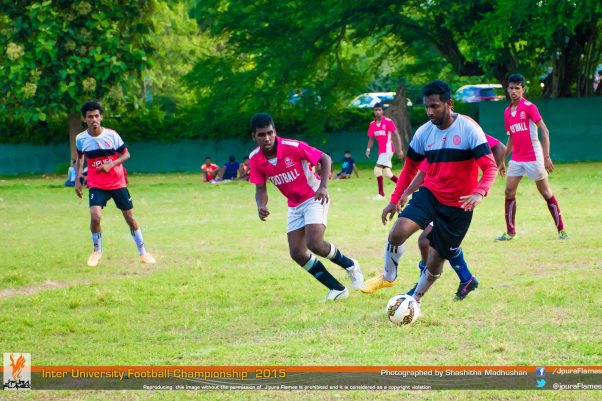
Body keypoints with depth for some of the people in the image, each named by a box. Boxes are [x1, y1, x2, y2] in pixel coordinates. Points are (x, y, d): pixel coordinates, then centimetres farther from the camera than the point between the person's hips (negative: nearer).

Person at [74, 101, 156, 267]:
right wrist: (77, 180, 7)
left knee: (129, 216, 6)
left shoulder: (112, 135, -12)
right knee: (95, 216, -20)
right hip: (97, 185, 0)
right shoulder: (81, 139, -6)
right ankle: (97, 251, 3)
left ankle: (143, 252, 21)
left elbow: (126, 154, -4)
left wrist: (111, 164, -21)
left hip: (117, 183, 0)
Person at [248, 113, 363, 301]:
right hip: (294, 206, 6)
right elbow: (260, 188, -3)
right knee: (297, 253, -2)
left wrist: (323, 186, -29)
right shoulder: (255, 158, -11)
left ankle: (350, 266, 7)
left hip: (314, 198, -6)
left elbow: (325, 159, -15)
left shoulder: (293, 147, -25)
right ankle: (337, 289, 10)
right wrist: (261, 206, -25)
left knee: (314, 244, -23)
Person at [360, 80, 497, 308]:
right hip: (430, 195, 3)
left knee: (436, 262, 3)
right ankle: (388, 277, 3)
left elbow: (490, 167, -19)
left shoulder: (469, 129, -15)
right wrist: (395, 200, 9)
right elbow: (410, 168, 14)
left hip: (458, 206, -3)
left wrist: (479, 193, -37)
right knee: (398, 232, -22)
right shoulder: (424, 132, 0)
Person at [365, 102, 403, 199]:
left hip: (388, 149, -7)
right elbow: (371, 139, 12)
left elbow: (396, 135, -9)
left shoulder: (388, 122, -10)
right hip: (381, 151, 7)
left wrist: (399, 150, -12)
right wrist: (368, 149, -6)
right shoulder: (372, 125, 8)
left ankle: (381, 194, -14)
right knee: (387, 173, 9)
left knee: (377, 169, -18)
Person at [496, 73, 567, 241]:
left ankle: (561, 230, 7)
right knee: (509, 193, 0)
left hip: (533, 157, -6)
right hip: (516, 159, 6)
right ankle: (510, 232, 8)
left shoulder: (529, 107, -9)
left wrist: (546, 157, -21)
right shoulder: (507, 112, 11)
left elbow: (544, 131, -13)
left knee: (546, 193, 0)